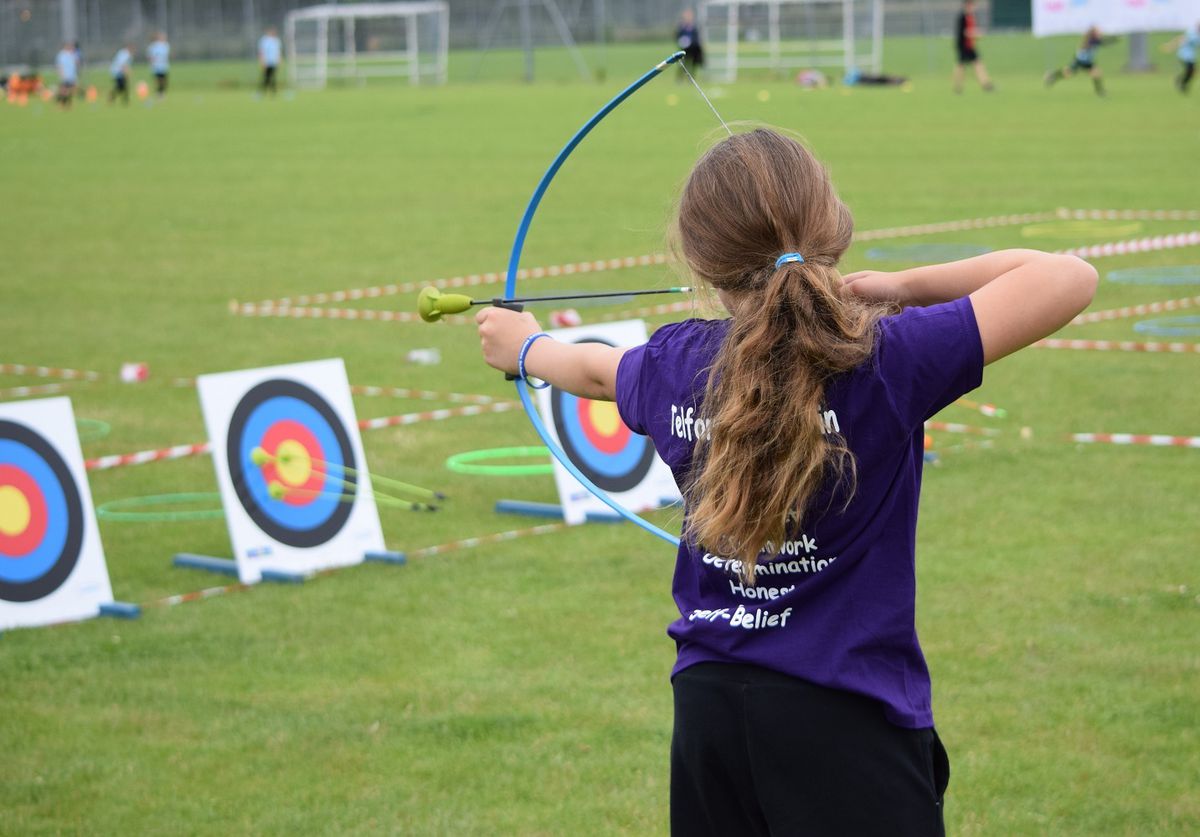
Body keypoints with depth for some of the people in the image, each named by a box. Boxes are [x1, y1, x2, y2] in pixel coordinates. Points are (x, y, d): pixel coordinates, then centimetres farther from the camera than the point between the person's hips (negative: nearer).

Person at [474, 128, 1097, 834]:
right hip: (848, 724, -5)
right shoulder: (884, 364, -15)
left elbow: (592, 369, 25)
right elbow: (1069, 279, -12)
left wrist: (526, 345, 48)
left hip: (708, 708, 6)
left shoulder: (674, 367, 0)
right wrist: (909, 286, -1)